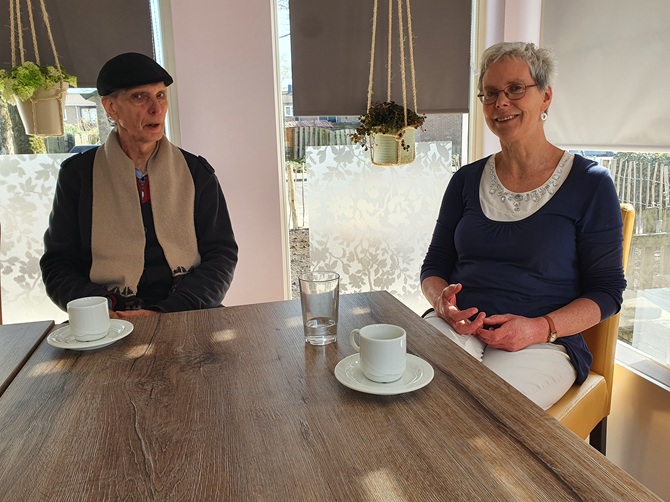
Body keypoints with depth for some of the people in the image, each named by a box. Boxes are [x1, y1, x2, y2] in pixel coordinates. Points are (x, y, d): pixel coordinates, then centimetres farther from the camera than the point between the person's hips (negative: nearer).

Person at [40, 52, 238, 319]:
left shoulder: (196, 172, 9)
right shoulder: (78, 174, 9)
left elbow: (221, 255, 3)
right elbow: (58, 264, 9)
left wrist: (165, 312, -11)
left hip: (186, 317, 1)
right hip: (108, 325, 0)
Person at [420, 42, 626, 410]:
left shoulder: (590, 183, 1)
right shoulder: (467, 180, 12)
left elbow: (607, 291, 1)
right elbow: (435, 266, 14)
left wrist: (540, 328, -16)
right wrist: (443, 300, -10)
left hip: (543, 344, -2)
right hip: (457, 328, 3)